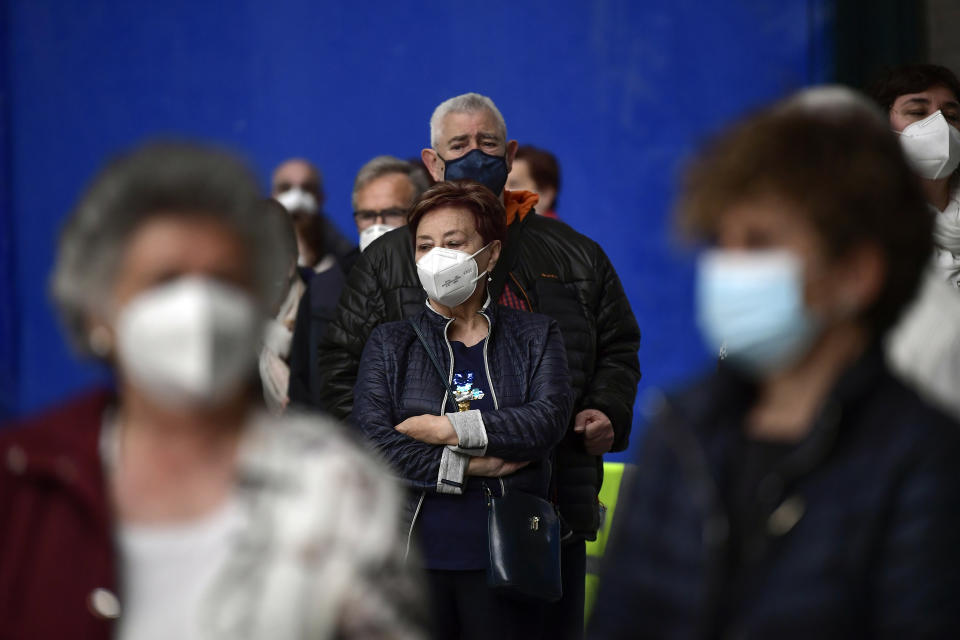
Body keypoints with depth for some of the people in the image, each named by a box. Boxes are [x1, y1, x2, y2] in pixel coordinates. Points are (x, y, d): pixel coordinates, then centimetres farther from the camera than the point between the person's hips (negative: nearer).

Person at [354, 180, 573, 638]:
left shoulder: (535, 337, 12)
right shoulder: (389, 343, 11)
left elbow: (548, 420, -7)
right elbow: (370, 441, -4)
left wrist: (449, 429, -11)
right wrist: (467, 467, -10)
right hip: (416, 555, 0)